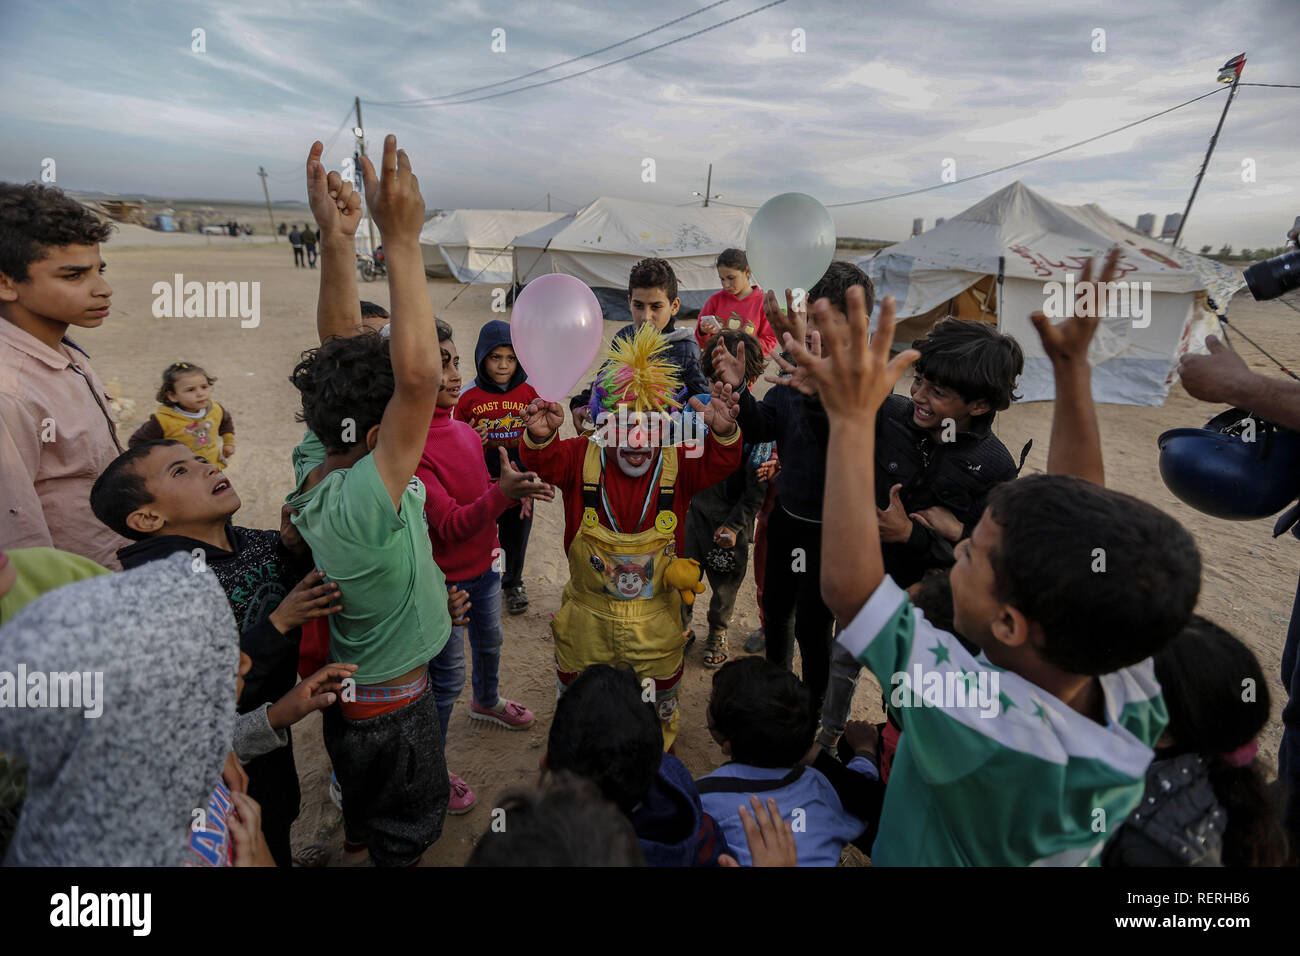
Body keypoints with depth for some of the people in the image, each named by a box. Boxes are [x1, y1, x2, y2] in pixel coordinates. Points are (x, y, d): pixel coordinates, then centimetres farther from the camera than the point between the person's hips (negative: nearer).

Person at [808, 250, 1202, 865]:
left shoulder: (992, 730, -43)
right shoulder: (1129, 695, -25)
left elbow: (846, 582, -45)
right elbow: (1085, 517, -16)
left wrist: (854, 419, -41)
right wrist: (1072, 368, -16)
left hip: (933, 851, -4)